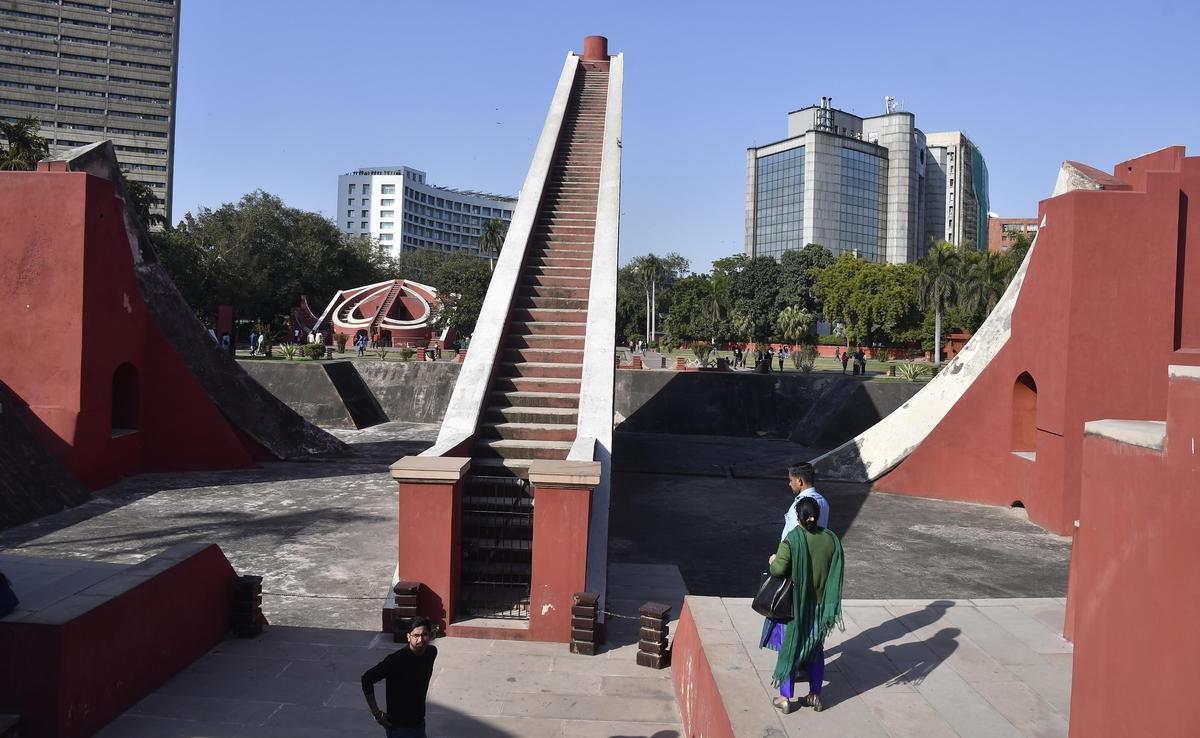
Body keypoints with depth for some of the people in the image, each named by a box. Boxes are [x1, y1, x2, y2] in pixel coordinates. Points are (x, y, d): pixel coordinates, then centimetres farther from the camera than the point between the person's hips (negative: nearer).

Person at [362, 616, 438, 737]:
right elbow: (367, 679, -18)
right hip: (399, 727, -6)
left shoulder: (431, 653, -4)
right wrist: (376, 713, -15)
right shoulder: (395, 660, -24)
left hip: (419, 723, 6)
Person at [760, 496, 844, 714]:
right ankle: (815, 696, 27)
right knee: (815, 650, 19)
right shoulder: (831, 539, -6)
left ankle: (785, 698, 16)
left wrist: (772, 561, -2)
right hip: (820, 605, 4)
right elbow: (837, 571, -1)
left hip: (795, 605, -4)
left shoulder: (792, 540, -19)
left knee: (790, 648, 9)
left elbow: (779, 569, -24)